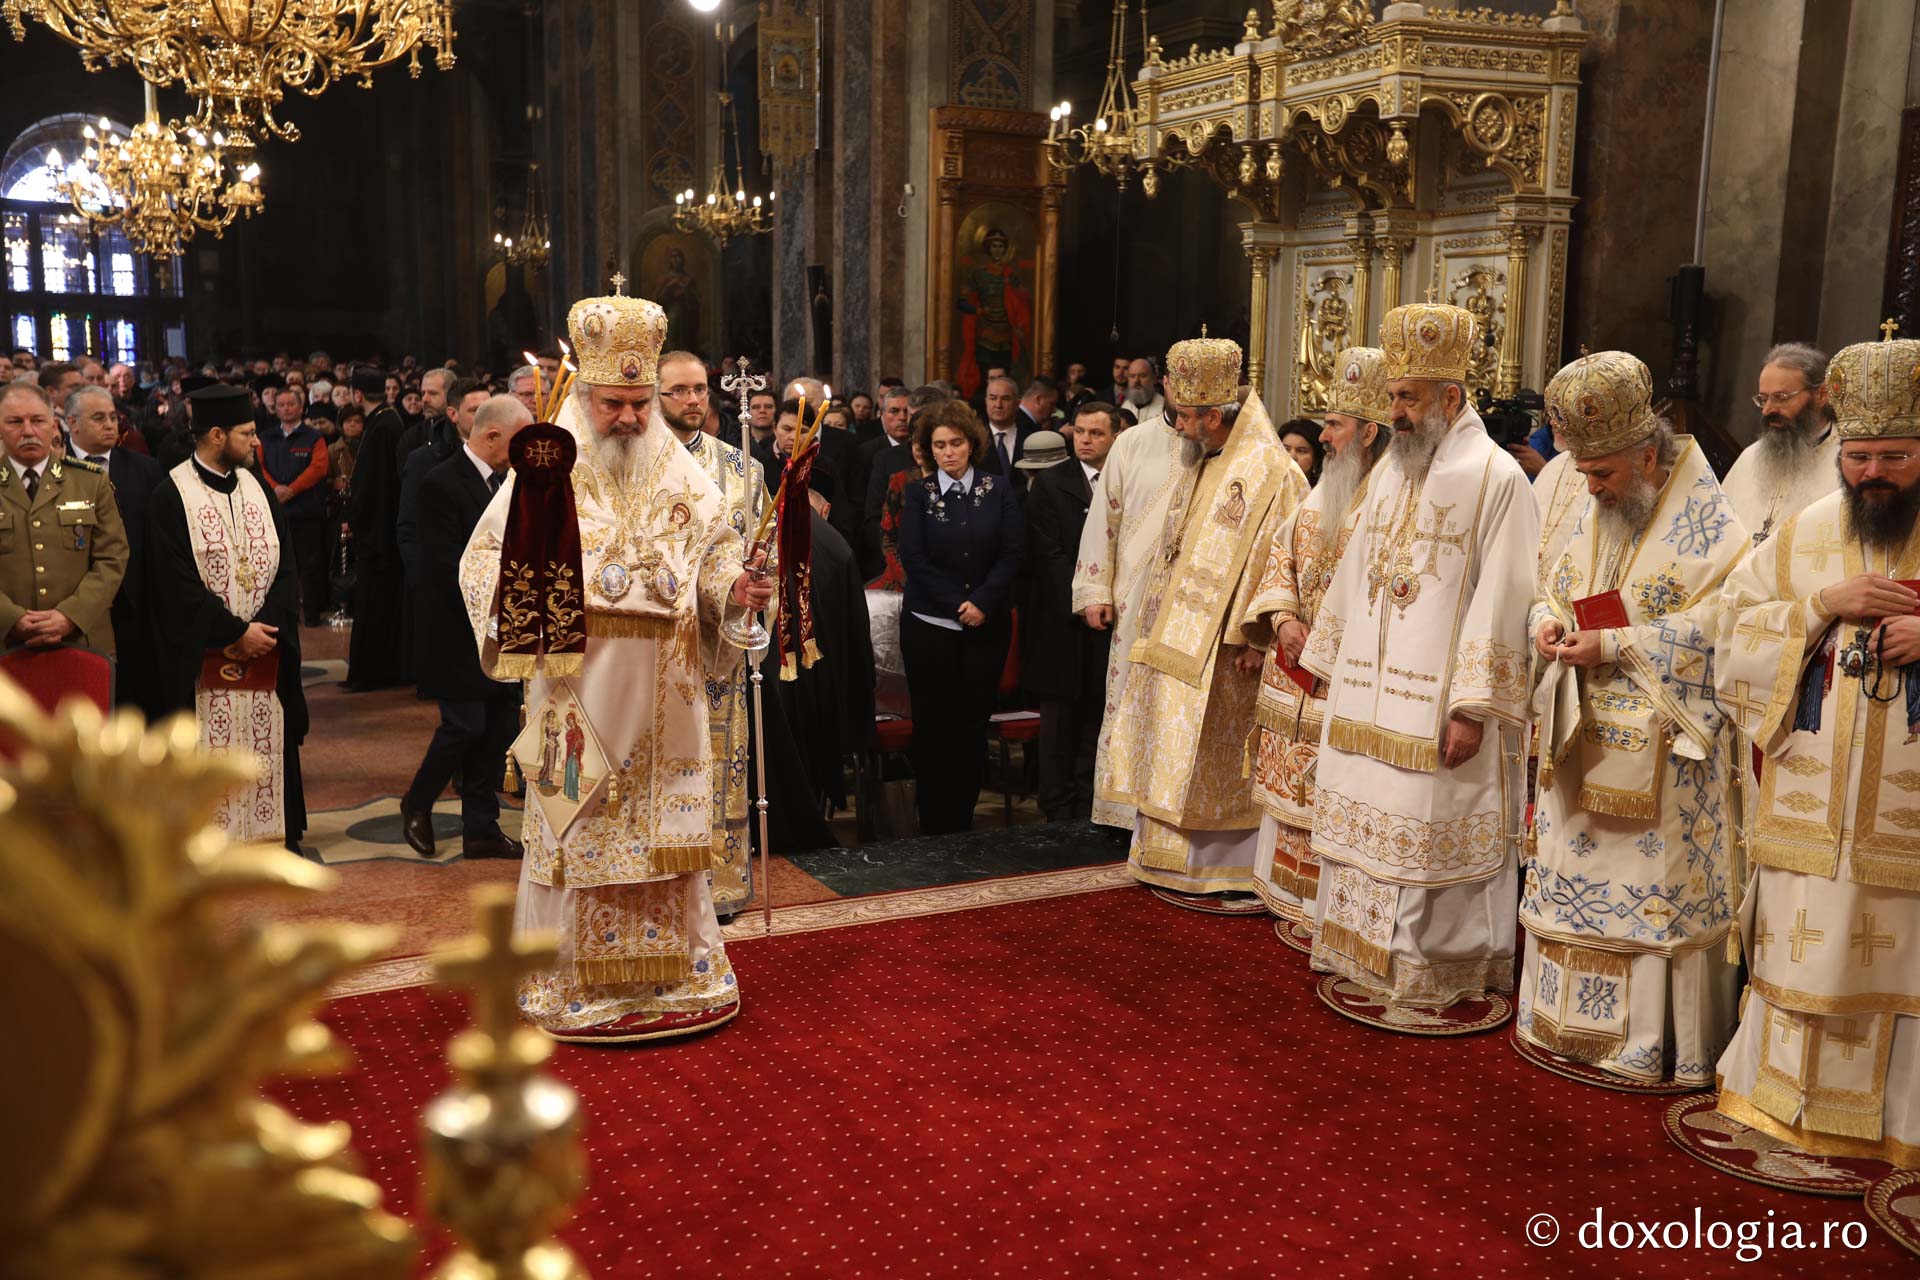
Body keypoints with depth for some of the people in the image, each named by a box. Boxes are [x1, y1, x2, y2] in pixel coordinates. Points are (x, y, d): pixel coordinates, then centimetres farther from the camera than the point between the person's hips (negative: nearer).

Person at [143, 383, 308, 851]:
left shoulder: (259, 490, 8)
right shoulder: (171, 498, -8)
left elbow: (284, 566, 4)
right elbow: (178, 584, -12)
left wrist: (268, 626, -11)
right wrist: (236, 632, -15)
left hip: (265, 649, 5)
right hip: (205, 655, -5)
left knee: (266, 745, 9)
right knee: (213, 751, 0)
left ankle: (270, 829, 18)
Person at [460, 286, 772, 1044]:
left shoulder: (677, 470, 8)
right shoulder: (547, 465, -2)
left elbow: (716, 545, 10)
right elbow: (484, 554, -4)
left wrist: (735, 587, -10)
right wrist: (516, 598, -24)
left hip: (662, 683, 3)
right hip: (576, 674, -3)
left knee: (664, 822, 11)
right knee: (579, 824, 4)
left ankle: (668, 971, 25)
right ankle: (577, 983, 18)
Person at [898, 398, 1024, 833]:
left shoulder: (998, 490, 5)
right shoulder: (918, 494, 3)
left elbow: (1011, 553, -1)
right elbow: (914, 559, -4)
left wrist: (982, 603, -12)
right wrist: (958, 605, -11)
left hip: (987, 625, 1)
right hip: (929, 625, -1)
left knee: (973, 726, 3)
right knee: (933, 727, 1)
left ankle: (962, 821, 12)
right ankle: (933, 826, 10)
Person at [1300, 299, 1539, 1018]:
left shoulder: (1496, 478, -10)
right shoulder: (1388, 472, 13)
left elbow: (1500, 601, -15)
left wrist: (1472, 707, -19)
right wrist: (1327, 659, 18)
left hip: (1436, 704, -7)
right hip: (1368, 693, 7)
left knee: (1431, 838, -1)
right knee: (1365, 825, 13)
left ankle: (1441, 974, 13)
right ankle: (1363, 954, 27)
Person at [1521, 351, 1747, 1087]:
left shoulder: (1708, 527, -11)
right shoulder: (1595, 516, 10)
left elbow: (1715, 631, -17)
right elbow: (1553, 592, 18)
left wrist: (1612, 646, -22)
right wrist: (1549, 621, -5)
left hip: (1659, 751, -7)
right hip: (1584, 740, 7)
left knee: (1653, 892, 0)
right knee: (1572, 877, 13)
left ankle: (1653, 1041, 12)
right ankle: (1572, 1022, 26)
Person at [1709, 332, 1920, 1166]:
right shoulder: (1807, 532, 7)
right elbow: (1732, 626, 5)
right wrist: (1823, 605, -10)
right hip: (1811, 810, 3)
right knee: (1803, 957, 10)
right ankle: (1790, 1105, 24)